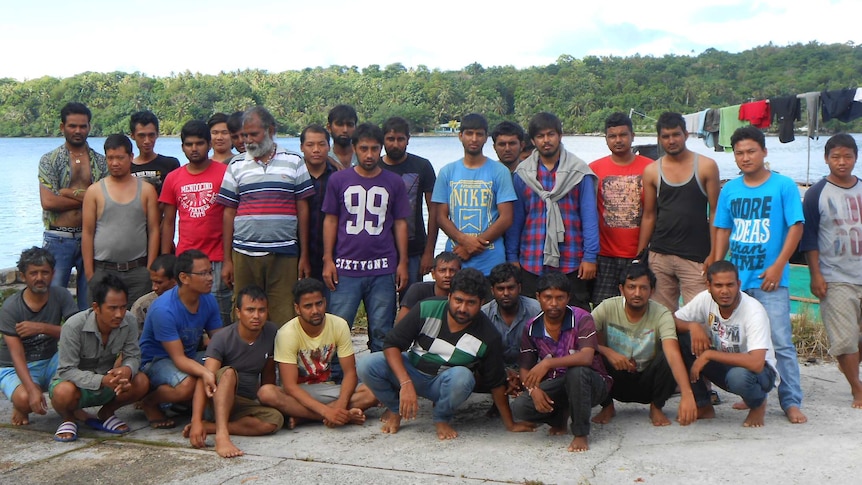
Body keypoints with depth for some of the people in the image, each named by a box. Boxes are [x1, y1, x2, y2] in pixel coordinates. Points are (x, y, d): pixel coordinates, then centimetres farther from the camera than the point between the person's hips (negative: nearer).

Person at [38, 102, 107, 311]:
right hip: (58, 238, -2)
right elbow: (48, 201, -10)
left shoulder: (100, 161, 9)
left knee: (90, 301, 7)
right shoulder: (49, 160, 2)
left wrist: (71, 193, -12)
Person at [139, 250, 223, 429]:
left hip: (190, 356, 7)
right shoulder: (164, 310, -26)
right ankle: (149, 403, -5)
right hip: (156, 359, -7)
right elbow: (178, 358, -28)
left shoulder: (208, 301, -5)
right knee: (188, 384, -37)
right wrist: (205, 372, -48)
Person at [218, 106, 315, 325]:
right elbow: (229, 213, 10)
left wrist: (304, 256, 3)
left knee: (284, 319, -2)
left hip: (284, 254, -1)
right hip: (244, 255, 1)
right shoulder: (236, 166, 11)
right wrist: (227, 260, 5)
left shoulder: (294, 162, 8)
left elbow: (303, 209, 7)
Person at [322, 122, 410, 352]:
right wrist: (328, 260, 0)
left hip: (383, 269, 1)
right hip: (345, 267, 0)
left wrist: (402, 262, 3)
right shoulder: (338, 180, 6)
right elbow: (330, 221, 8)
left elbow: (400, 223, 9)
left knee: (381, 332, 5)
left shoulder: (393, 183, 7)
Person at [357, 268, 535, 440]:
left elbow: (496, 383, -6)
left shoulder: (488, 338, -17)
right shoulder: (427, 309, -17)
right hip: (410, 369, 1)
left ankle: (442, 419, -4)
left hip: (444, 383, -1)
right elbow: (393, 344, -16)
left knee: (462, 378, -37)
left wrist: (510, 424, -3)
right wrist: (406, 384, -30)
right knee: (366, 366, -25)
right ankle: (395, 408, 5)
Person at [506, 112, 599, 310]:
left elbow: (589, 216, 0)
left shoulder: (579, 171, 2)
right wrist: (512, 256, 3)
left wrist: (590, 256, -6)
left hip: (572, 262, -1)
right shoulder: (522, 173, 6)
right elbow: (516, 218, 8)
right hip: (532, 262, 2)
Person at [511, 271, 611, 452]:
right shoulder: (532, 328, -3)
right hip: (556, 386, 4)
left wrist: (547, 364, -40)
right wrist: (533, 389, -23)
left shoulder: (581, 319, -17)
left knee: (576, 371, -39)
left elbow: (586, 357, -32)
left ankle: (581, 434, -19)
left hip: (590, 383, -4)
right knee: (519, 406, -23)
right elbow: (525, 369, -1)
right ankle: (560, 416, 10)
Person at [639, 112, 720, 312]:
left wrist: (714, 254, -5)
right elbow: (649, 215, 11)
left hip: (696, 257, -2)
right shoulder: (651, 171, 7)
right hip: (659, 256, 2)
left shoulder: (706, 166, 2)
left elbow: (714, 212, 1)